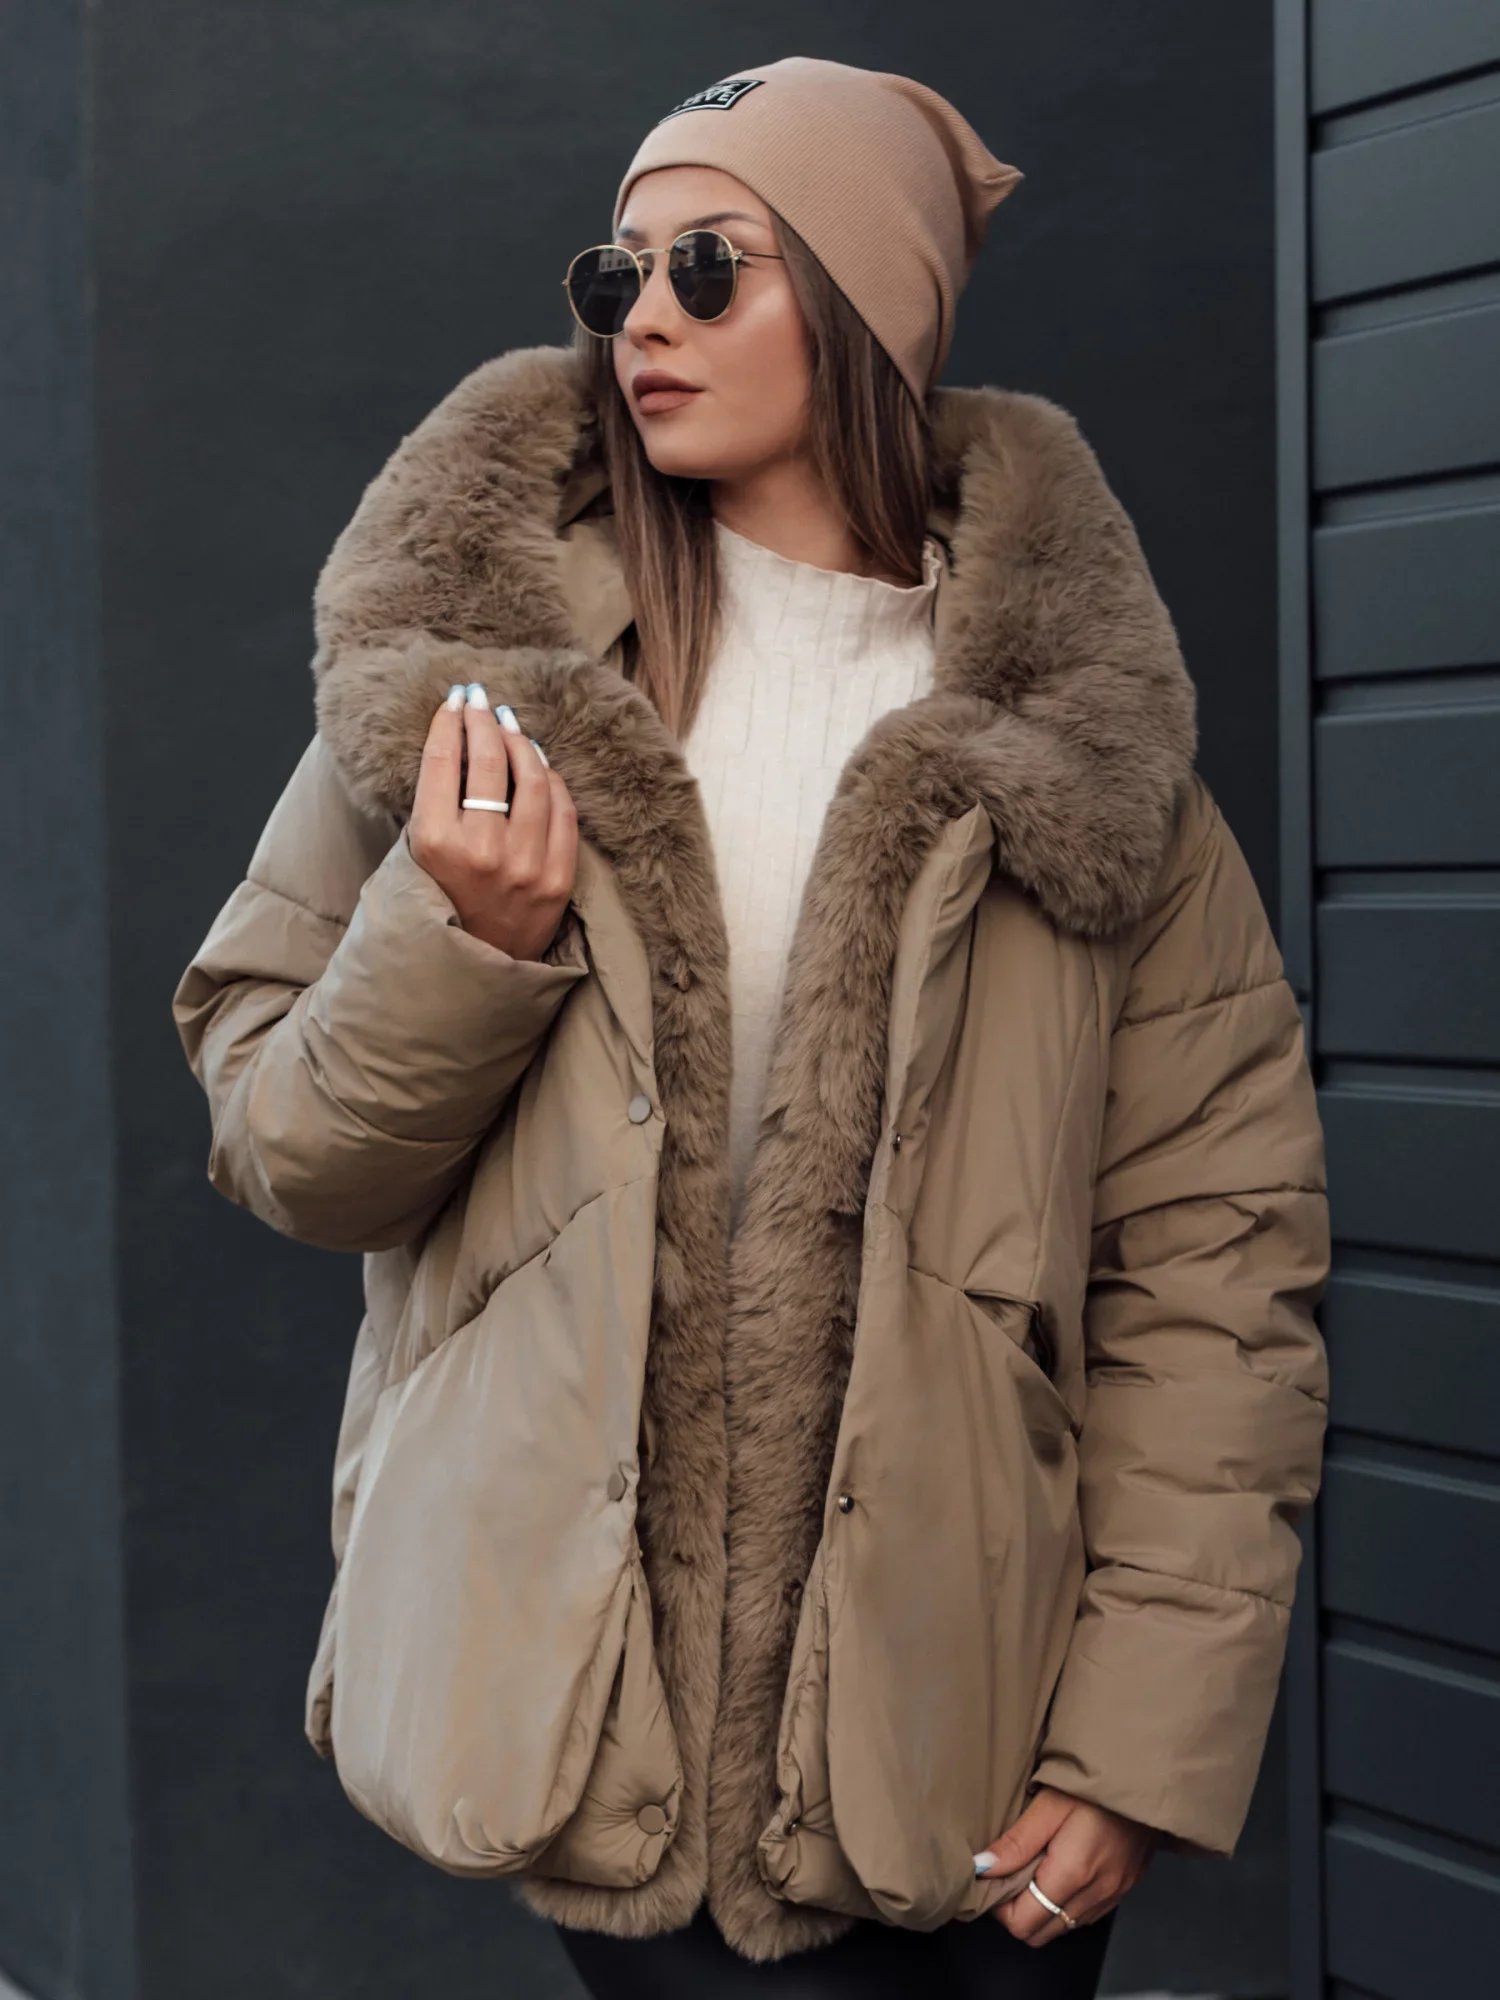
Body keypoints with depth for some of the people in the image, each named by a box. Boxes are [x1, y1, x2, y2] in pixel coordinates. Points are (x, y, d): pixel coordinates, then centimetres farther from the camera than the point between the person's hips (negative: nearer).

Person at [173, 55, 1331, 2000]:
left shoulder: (1075, 730, 0)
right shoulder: (472, 661, 2)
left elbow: (1218, 1256, -3)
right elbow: (283, 1157, 5)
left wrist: (1146, 1741, -7)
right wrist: (459, 943, -14)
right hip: (594, 1692, 0)